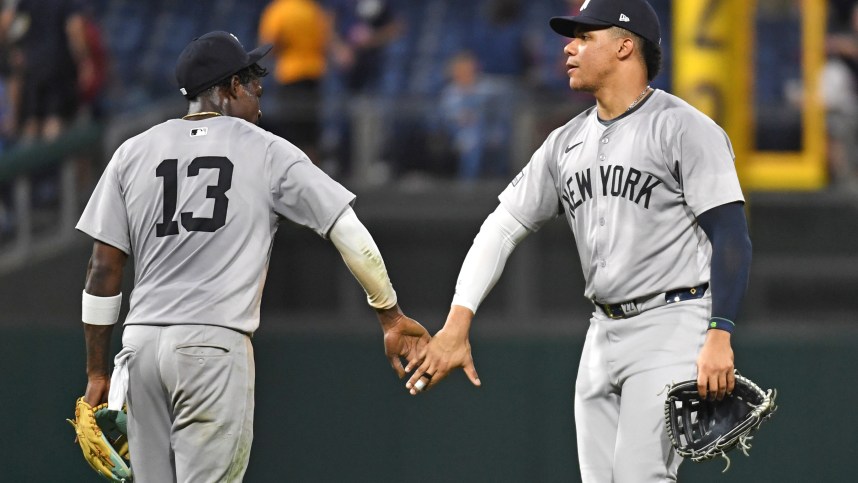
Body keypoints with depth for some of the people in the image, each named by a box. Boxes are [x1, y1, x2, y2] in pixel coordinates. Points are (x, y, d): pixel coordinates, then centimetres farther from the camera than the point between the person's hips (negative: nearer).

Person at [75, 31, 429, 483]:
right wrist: (389, 314, 15)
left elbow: (104, 270, 9)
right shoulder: (267, 151, 4)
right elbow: (350, 235, 4)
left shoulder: (133, 153, 11)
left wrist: (97, 373, 13)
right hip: (216, 344, -4)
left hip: (141, 343, 4)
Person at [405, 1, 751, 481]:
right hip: (604, 334, 8)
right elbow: (503, 227, 12)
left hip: (675, 326, -8)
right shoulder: (567, 143, 13)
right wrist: (457, 326, 0)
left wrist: (720, 335, -26)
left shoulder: (685, 128, -8)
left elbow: (731, 237, -14)